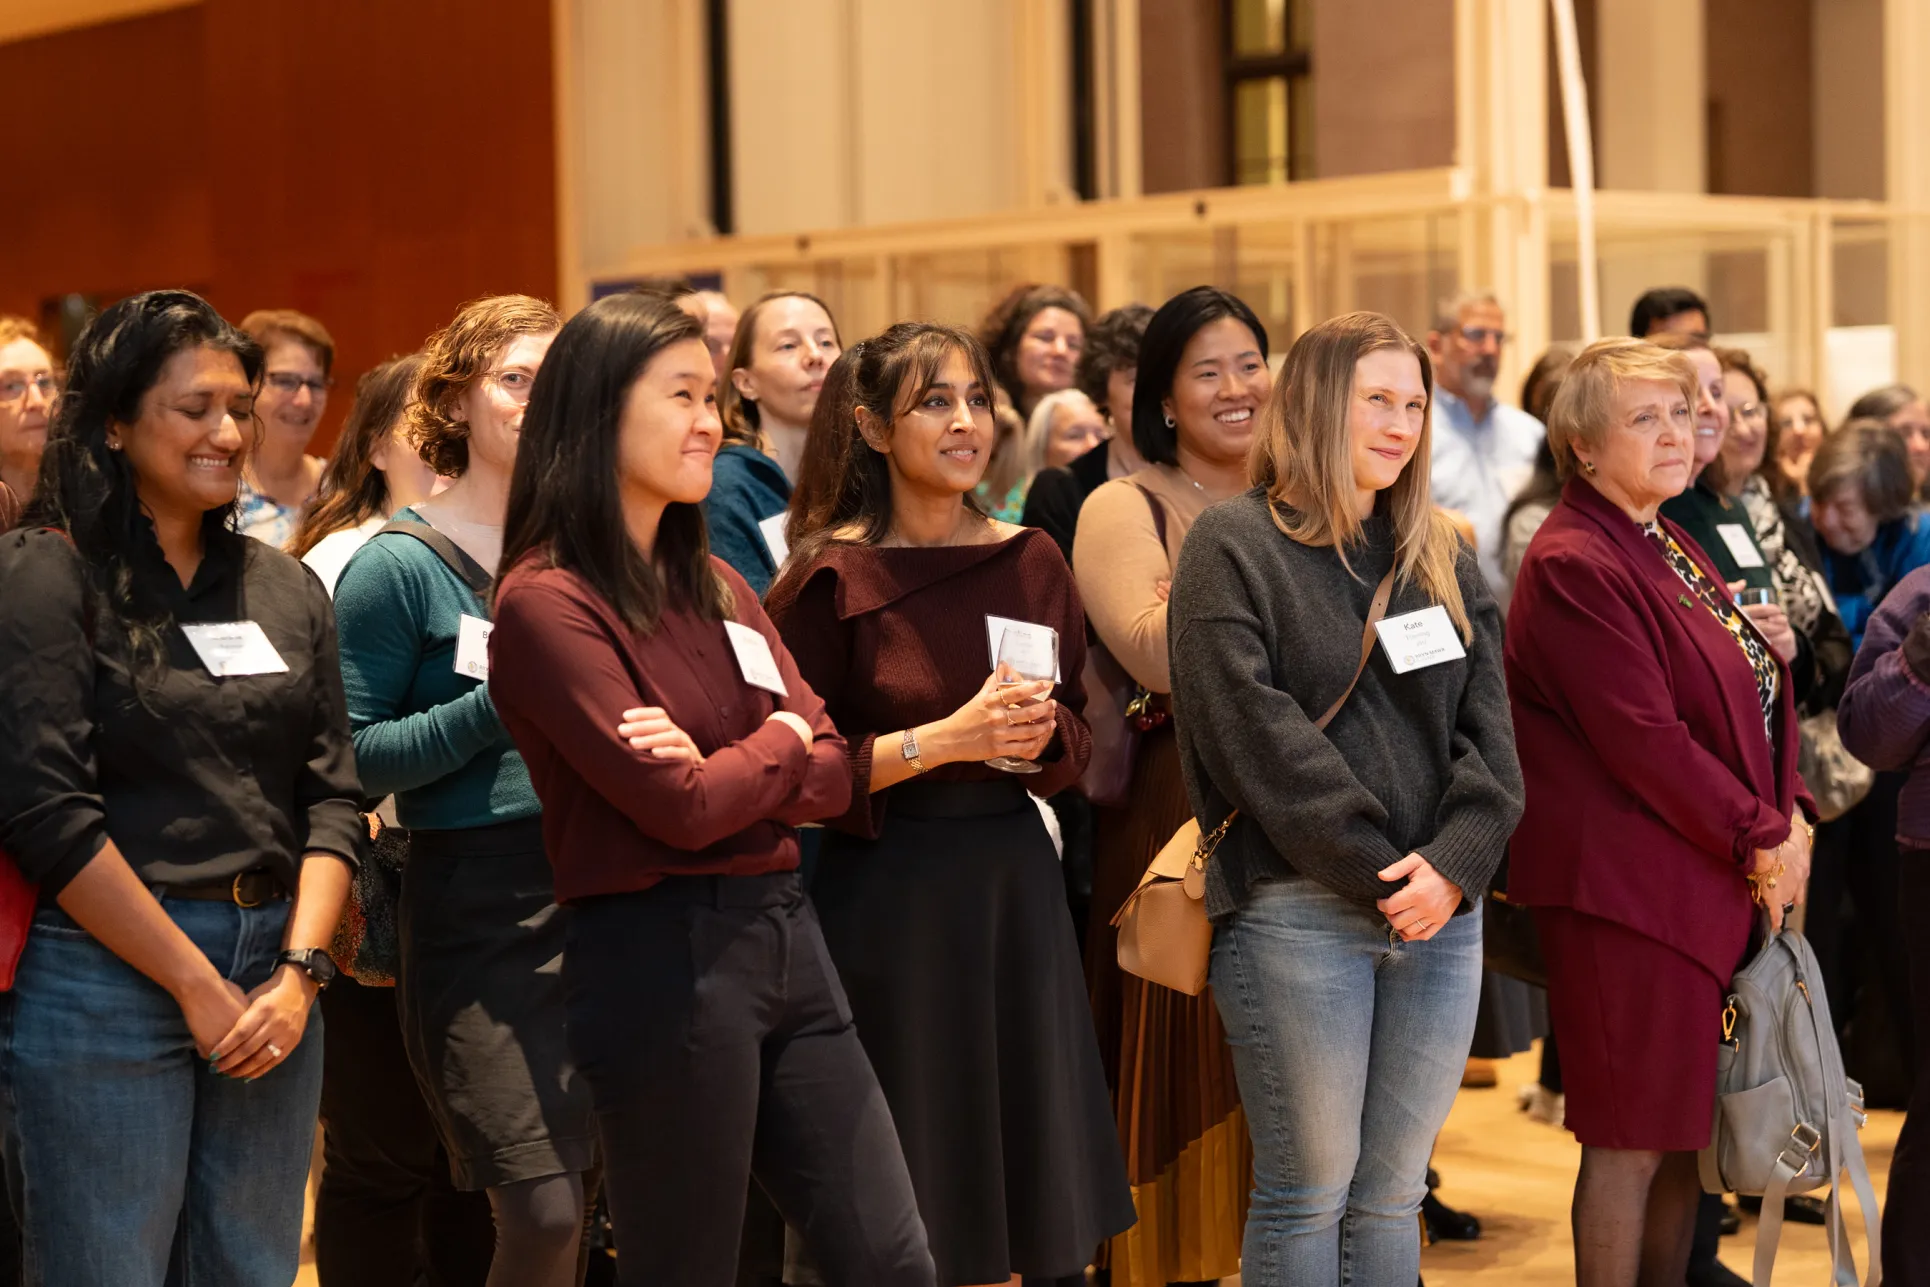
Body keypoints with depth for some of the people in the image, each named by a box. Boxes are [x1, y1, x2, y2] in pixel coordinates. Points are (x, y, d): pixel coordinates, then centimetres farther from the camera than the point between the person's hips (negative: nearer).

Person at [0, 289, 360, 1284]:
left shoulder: (286, 588, 12)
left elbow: (333, 794, 9)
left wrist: (299, 972, -4)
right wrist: (199, 985, -12)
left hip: (272, 981, 5)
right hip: (104, 972, -5)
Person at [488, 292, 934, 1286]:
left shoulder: (714, 586, 13)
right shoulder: (547, 603, -11)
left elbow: (829, 777, 7)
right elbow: (682, 808, -17)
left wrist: (717, 770, -12)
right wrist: (779, 739, 2)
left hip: (781, 931, 7)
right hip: (660, 955, -7)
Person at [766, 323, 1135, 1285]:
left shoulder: (1032, 564, 7)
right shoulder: (830, 578, -7)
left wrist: (1038, 735, -7)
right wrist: (944, 742, -17)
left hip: (1015, 879, 5)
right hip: (886, 896, -4)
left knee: (1051, 1203, 8)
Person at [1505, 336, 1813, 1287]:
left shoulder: (1670, 548, 16)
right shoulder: (1574, 566, -15)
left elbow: (1751, 704, 19)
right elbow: (1642, 738, -20)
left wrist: (1788, 813, 4)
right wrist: (1762, 837, -13)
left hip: (1711, 883, 9)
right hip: (1628, 886, -9)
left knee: (1685, 1124, 14)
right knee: (1630, 1137, -3)